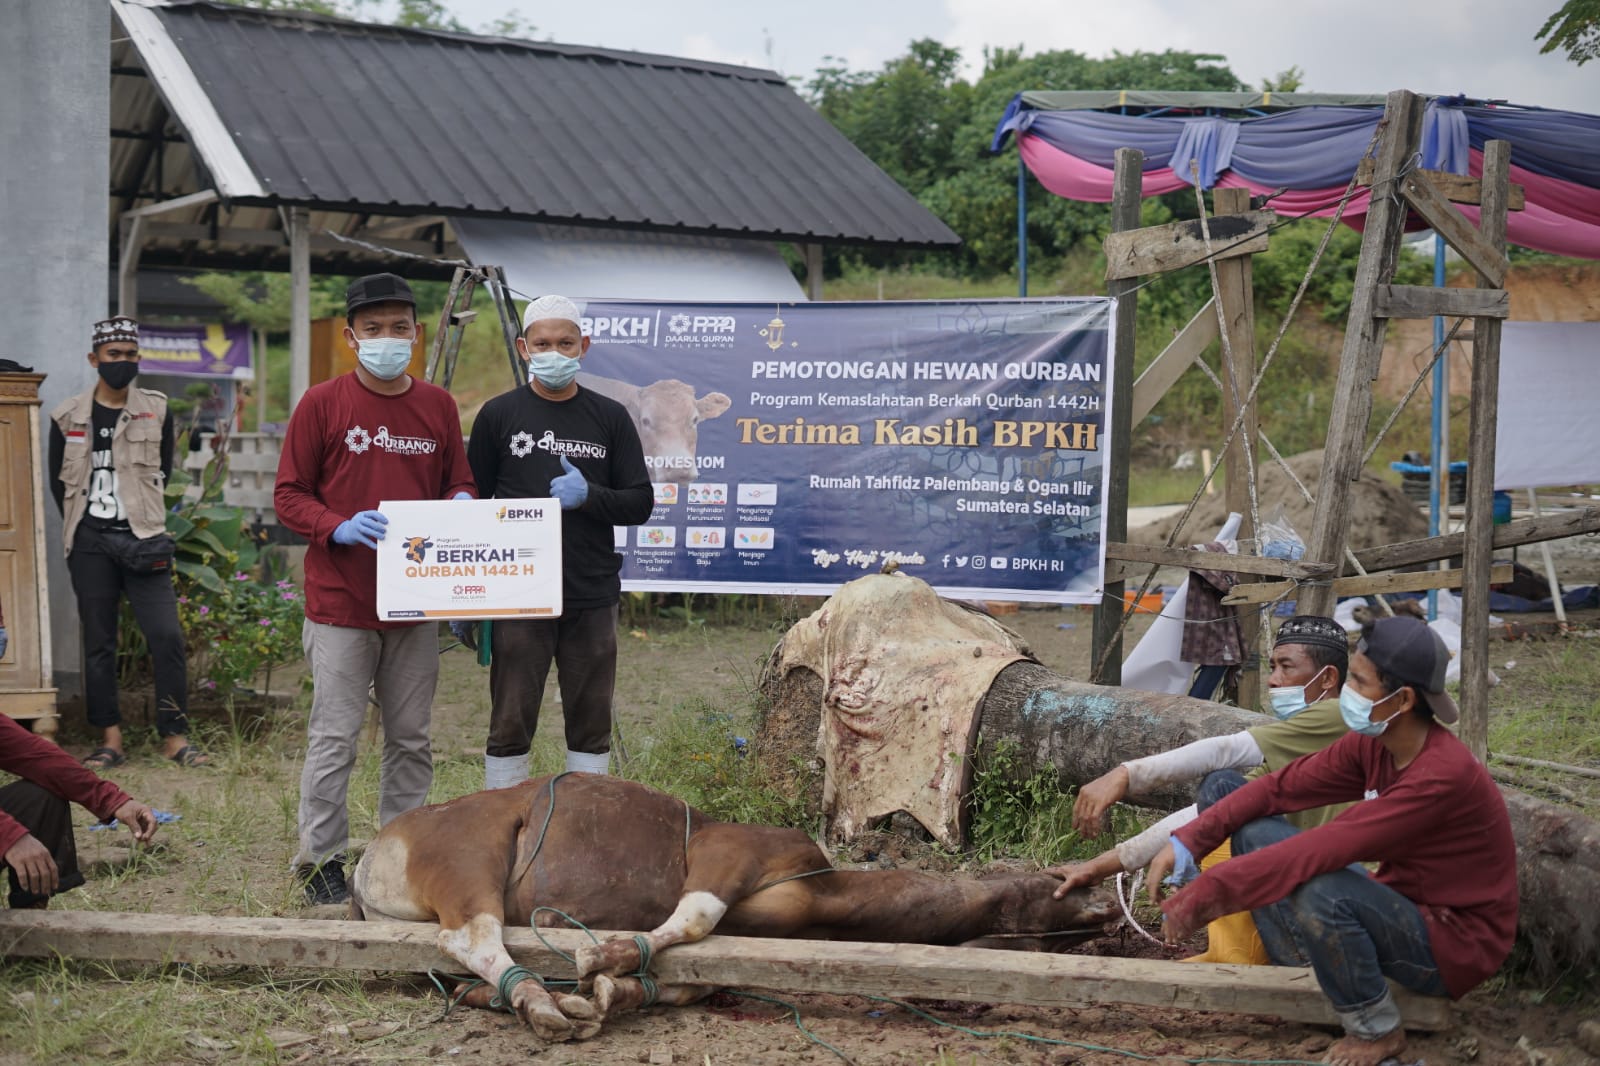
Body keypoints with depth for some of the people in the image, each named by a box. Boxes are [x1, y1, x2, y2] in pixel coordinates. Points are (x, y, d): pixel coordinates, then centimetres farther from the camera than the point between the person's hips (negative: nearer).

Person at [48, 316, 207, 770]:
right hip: (91, 544, 1)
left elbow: (163, 473, 11)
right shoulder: (68, 417, 6)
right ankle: (110, 740, 10)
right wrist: (82, 528, 6)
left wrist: (145, 519, 6)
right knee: (98, 643, 4)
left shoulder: (156, 411, 5)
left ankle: (174, 736, -3)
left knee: (167, 635, -11)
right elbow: (58, 481, 12)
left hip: (143, 539, -1)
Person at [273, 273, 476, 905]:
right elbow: (288, 495, -2)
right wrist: (339, 527, -19)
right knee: (335, 736, -1)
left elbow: (459, 482, 16)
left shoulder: (438, 406, 9)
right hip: (340, 603, -4)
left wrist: (460, 502, -7)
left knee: (411, 736, 11)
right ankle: (321, 859, 10)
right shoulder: (323, 404, -2)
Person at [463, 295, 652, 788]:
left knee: (591, 724, 8)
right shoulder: (499, 415, 4)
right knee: (510, 725, 1)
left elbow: (640, 503, 6)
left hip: (592, 599, 2)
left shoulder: (610, 418, 7)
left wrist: (588, 496, -15)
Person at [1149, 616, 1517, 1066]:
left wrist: (1207, 893, -35)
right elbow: (1280, 788, -1)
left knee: (1319, 892, -36)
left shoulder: (1442, 775, -31)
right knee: (1252, 829, -3)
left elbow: (1322, 849, -36)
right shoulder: (1372, 742, -6)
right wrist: (1187, 841, -14)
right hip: (1401, 905, 8)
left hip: (1454, 945, -8)